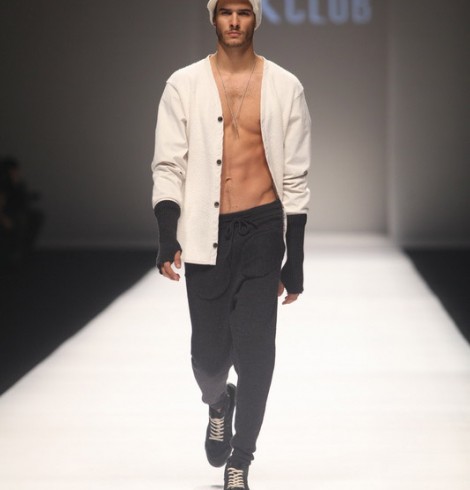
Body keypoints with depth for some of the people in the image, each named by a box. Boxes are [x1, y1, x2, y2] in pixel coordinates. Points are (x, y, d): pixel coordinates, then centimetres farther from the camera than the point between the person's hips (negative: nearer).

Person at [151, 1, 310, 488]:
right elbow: (168, 166, 1)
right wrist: (167, 237, -13)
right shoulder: (184, 85, 3)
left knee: (255, 353, -5)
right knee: (208, 355, 4)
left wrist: (294, 262, 3)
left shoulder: (284, 87, 3)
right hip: (206, 234, 0)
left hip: (262, 230, 0)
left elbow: (295, 178, 5)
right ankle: (218, 403, 40)